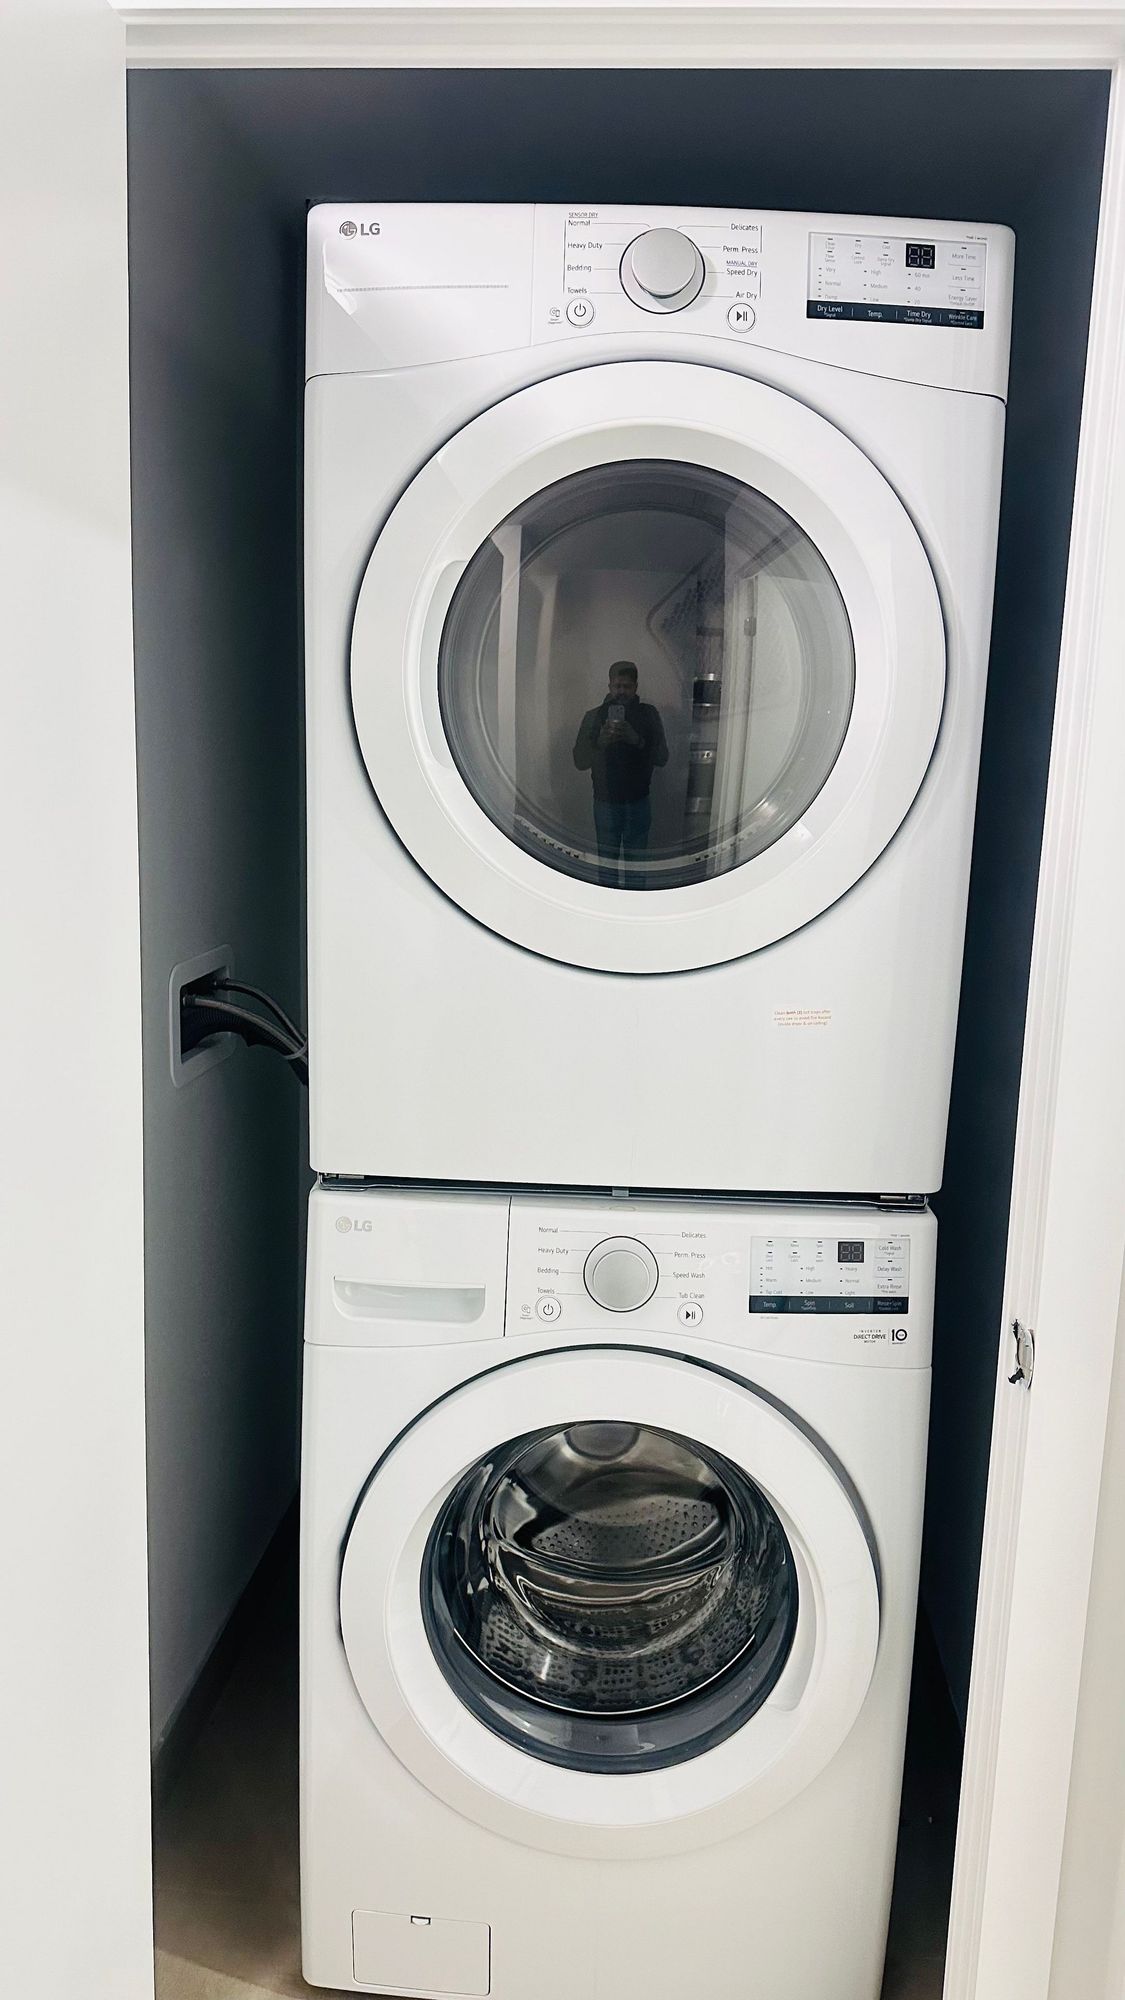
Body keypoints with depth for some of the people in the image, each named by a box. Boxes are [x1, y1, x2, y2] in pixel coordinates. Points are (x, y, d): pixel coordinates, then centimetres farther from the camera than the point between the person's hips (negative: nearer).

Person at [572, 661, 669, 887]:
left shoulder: (649, 714, 0)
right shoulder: (594, 716, 0)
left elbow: (662, 758, -5)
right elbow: (580, 761, -3)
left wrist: (638, 740, -23)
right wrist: (599, 742, -22)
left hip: (638, 802, 0)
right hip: (606, 801, 0)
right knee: (607, 867, 5)